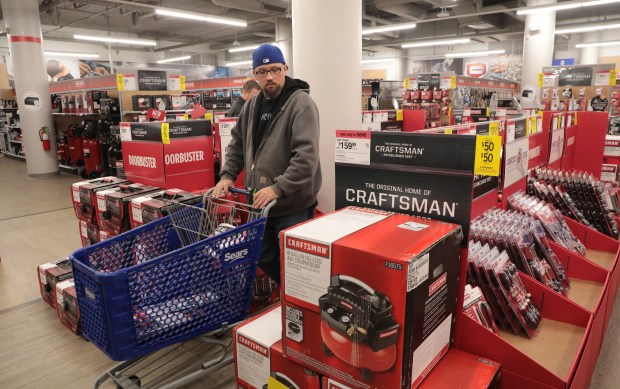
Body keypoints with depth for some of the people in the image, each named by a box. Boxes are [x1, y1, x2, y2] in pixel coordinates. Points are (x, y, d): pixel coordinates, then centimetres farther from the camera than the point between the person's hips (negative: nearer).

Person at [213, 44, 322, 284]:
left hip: (293, 206, -7)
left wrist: (278, 188, -28)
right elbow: (238, 144, 18)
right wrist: (228, 175, 4)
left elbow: (306, 156, -25)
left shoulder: (301, 104, -15)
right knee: (264, 259, 21)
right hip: (259, 203, 8)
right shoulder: (252, 105, 10)